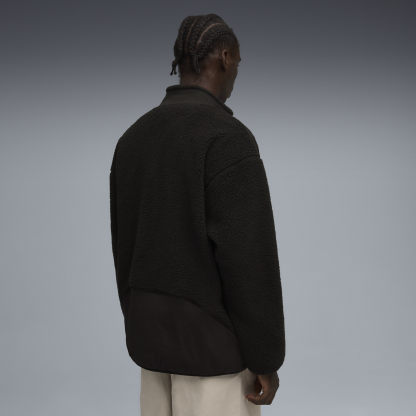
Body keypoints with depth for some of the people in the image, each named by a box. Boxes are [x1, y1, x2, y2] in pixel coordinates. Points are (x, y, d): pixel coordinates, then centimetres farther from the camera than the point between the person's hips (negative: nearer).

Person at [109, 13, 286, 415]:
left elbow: (125, 246, 10)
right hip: (212, 337, -7)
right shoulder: (229, 138, -19)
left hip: (156, 328, 8)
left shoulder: (133, 139, 6)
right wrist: (265, 359, -12)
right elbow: (250, 259, -22)